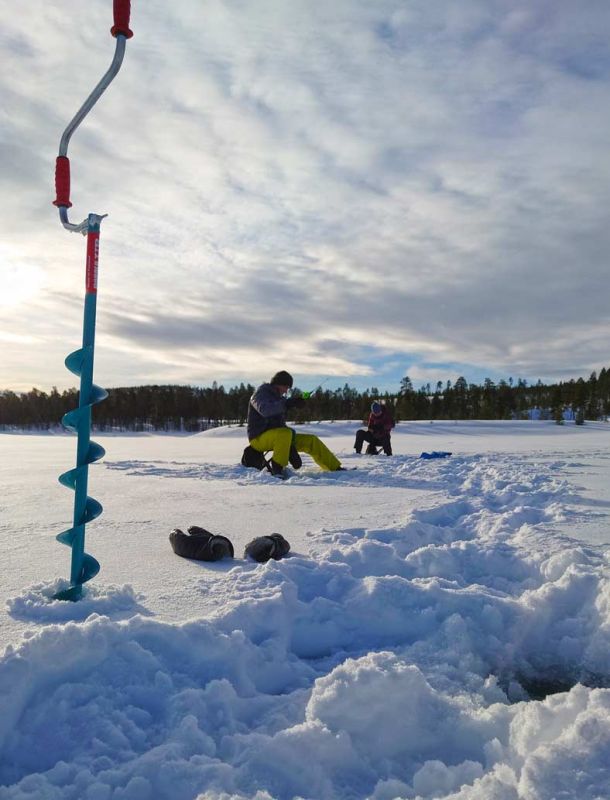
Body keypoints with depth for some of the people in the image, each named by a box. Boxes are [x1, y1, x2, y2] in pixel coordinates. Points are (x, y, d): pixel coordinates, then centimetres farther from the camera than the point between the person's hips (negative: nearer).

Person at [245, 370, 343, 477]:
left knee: (311, 440, -1)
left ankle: (335, 468, 3)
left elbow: (281, 424, 15)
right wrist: (287, 403, -36)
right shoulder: (260, 394, -6)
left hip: (278, 437, 8)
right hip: (260, 438, -8)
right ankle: (277, 468, -29)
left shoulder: (279, 398, 18)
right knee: (286, 433, -38)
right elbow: (264, 410, -30)